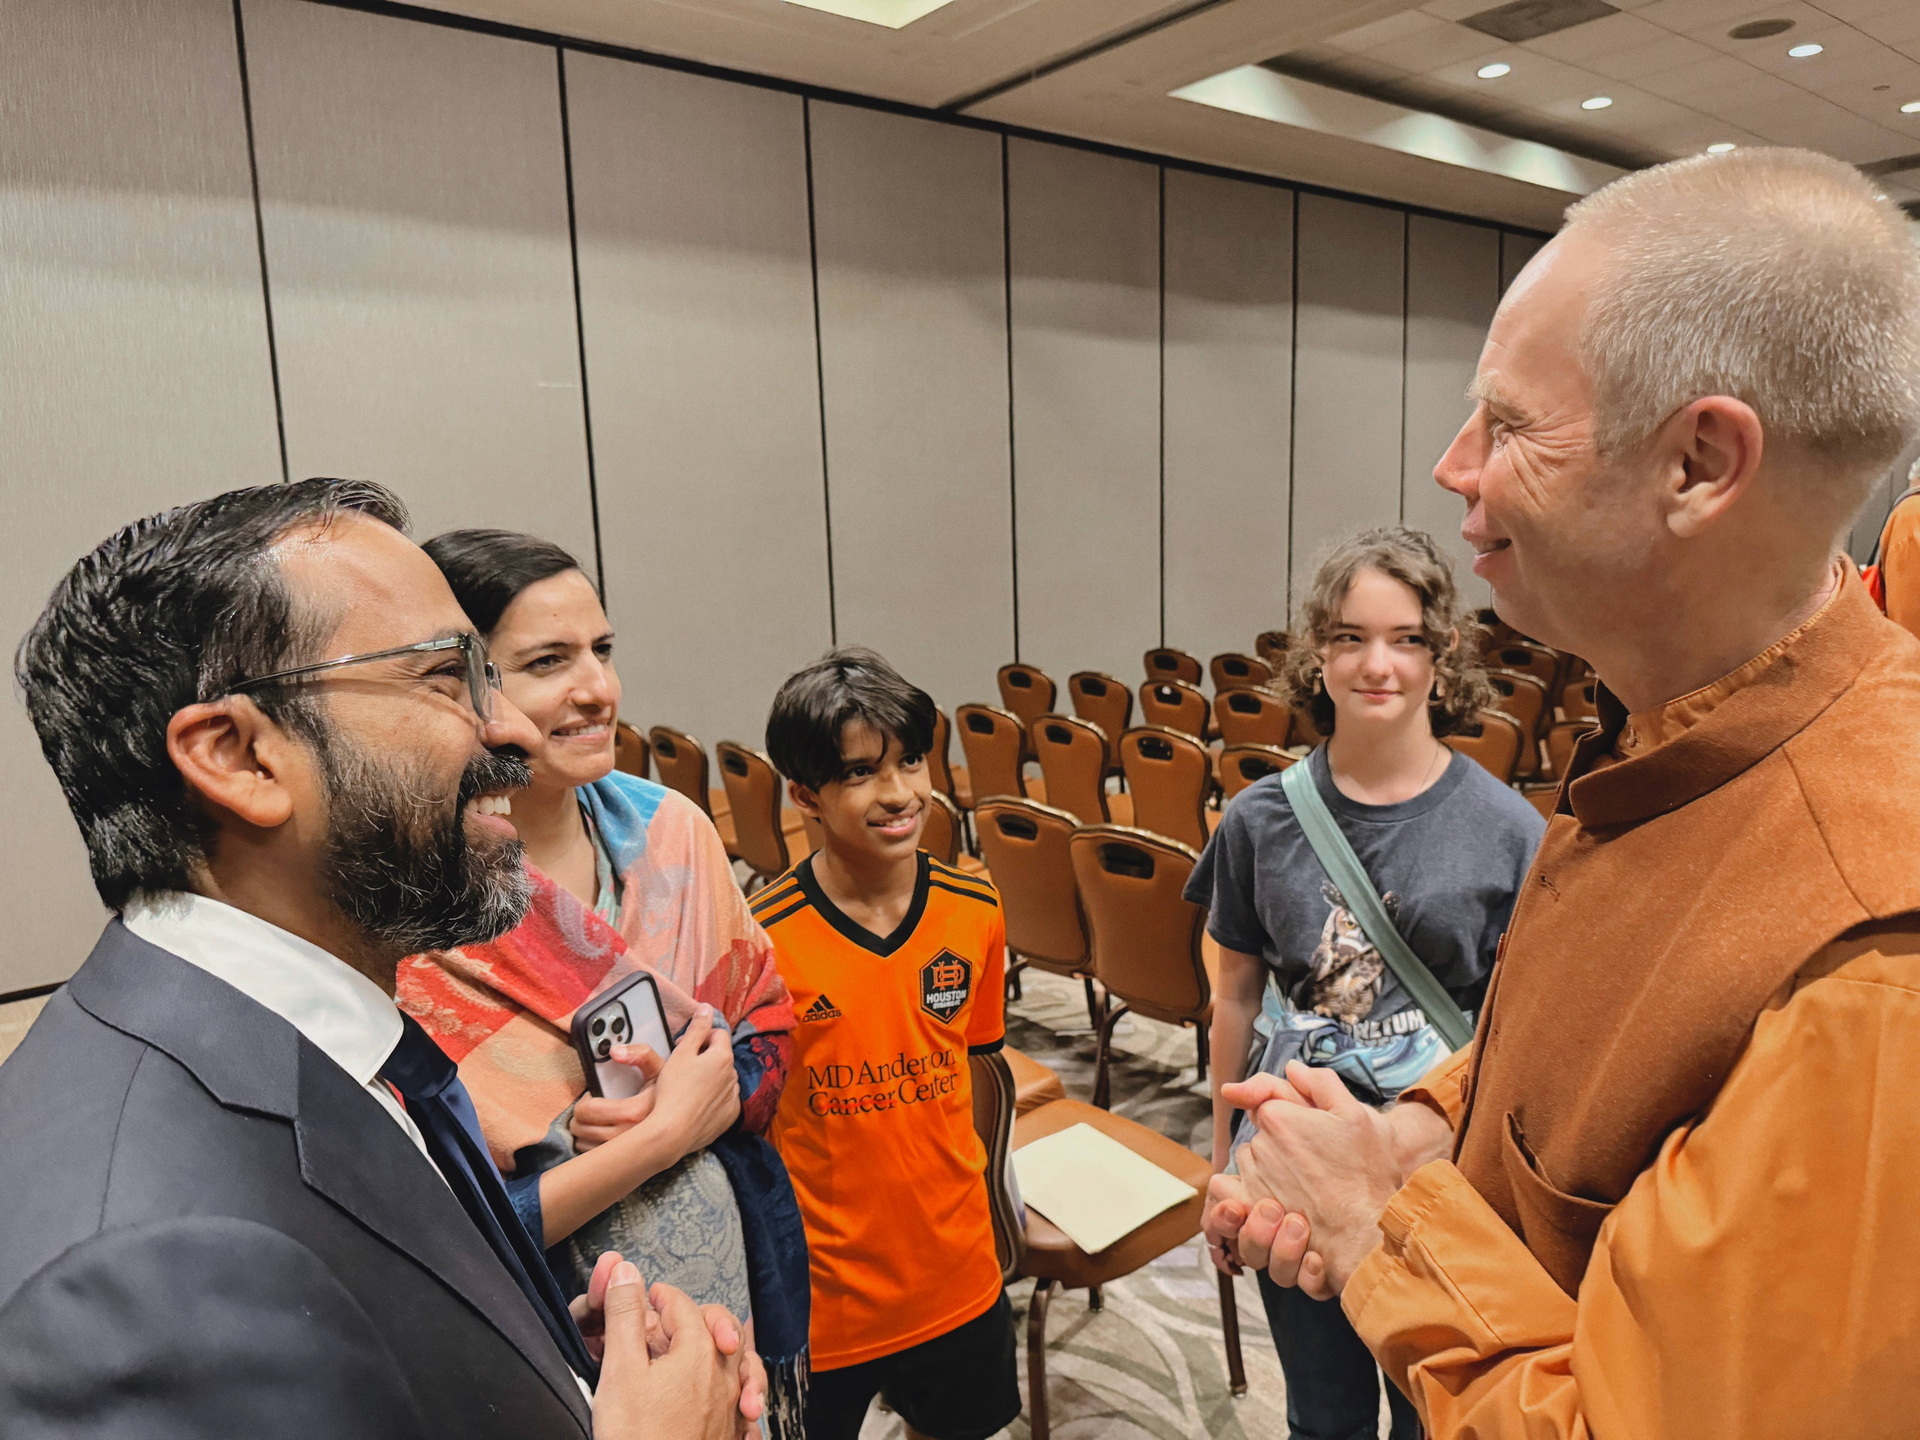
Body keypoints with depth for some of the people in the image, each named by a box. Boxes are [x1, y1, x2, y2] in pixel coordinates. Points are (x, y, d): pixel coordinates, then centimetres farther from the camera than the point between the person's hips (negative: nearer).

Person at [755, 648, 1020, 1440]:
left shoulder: (975, 911, -9)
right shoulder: (761, 943, -22)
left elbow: (981, 1069, 4)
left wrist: (988, 1208, 10)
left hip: (957, 1277, 4)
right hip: (820, 1293, -3)